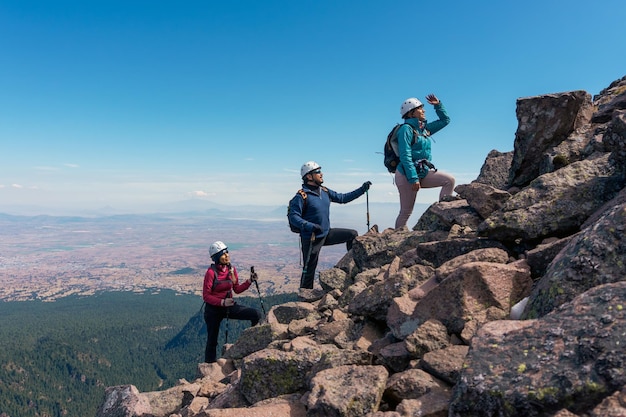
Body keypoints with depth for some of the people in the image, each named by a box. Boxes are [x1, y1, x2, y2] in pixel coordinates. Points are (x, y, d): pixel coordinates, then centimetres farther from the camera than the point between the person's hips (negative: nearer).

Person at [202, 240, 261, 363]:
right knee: (212, 341, 8)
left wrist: (250, 281, -7)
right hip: (213, 309, -5)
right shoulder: (211, 272, -19)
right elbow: (206, 296, -17)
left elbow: (237, 289, 7)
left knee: (256, 314, -12)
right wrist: (222, 302, -29)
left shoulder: (232, 269, -2)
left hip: (229, 306, 5)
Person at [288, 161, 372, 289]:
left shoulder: (325, 192, 6)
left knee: (352, 234, 5)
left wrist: (362, 189, 9)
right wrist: (309, 226, -40)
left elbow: (343, 198, 13)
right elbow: (293, 217, -24)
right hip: (311, 239, -7)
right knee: (309, 270, 2)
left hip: (326, 234, 7)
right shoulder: (302, 196, -17)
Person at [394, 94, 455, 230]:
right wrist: (413, 179, -25)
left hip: (423, 172, 8)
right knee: (406, 211, -3)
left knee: (450, 180, -6)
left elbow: (445, 120, 28)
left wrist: (438, 105, 15)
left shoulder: (425, 128, 14)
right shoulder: (406, 129, -11)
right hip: (407, 175, -8)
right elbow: (405, 156, -19)